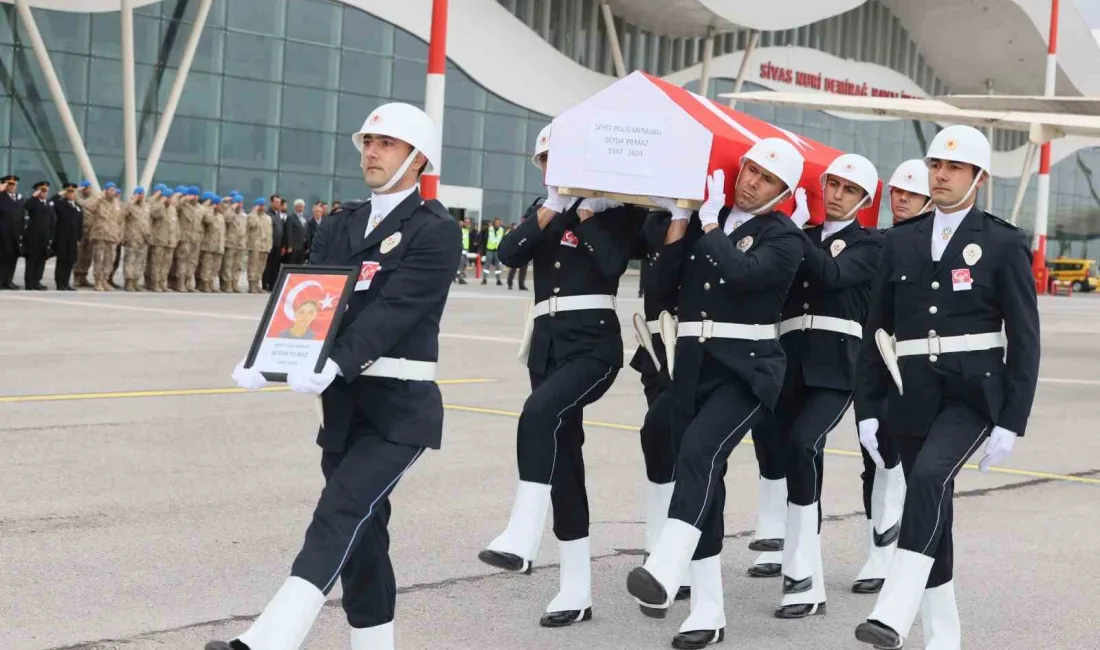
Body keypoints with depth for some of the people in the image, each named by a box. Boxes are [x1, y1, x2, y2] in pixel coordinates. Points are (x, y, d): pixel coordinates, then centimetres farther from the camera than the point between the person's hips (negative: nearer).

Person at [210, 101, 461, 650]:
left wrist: (332, 366, -33)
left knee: (338, 517, -18)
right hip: (342, 403, 7)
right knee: (360, 531, 12)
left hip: (399, 408, -7)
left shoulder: (436, 231, -7)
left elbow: (392, 310, -20)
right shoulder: (337, 226, 13)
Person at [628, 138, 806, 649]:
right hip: (692, 363, 5)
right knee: (700, 474, 5)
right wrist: (680, 220, 0)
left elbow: (739, 273, -21)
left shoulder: (785, 238, -1)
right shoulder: (702, 221, 13)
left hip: (746, 368, -5)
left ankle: (663, 575, -42)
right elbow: (657, 288, 5)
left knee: (700, 450, -29)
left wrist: (709, 222, -9)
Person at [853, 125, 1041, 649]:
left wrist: (1011, 423, -8)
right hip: (912, 397, 4)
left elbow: (1025, 340, -2)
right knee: (932, 510, 8)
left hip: (974, 393, -4)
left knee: (928, 478, -28)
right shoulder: (900, 241, 9)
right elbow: (876, 330, 11)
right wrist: (867, 409, 5)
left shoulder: (1005, 245, -1)